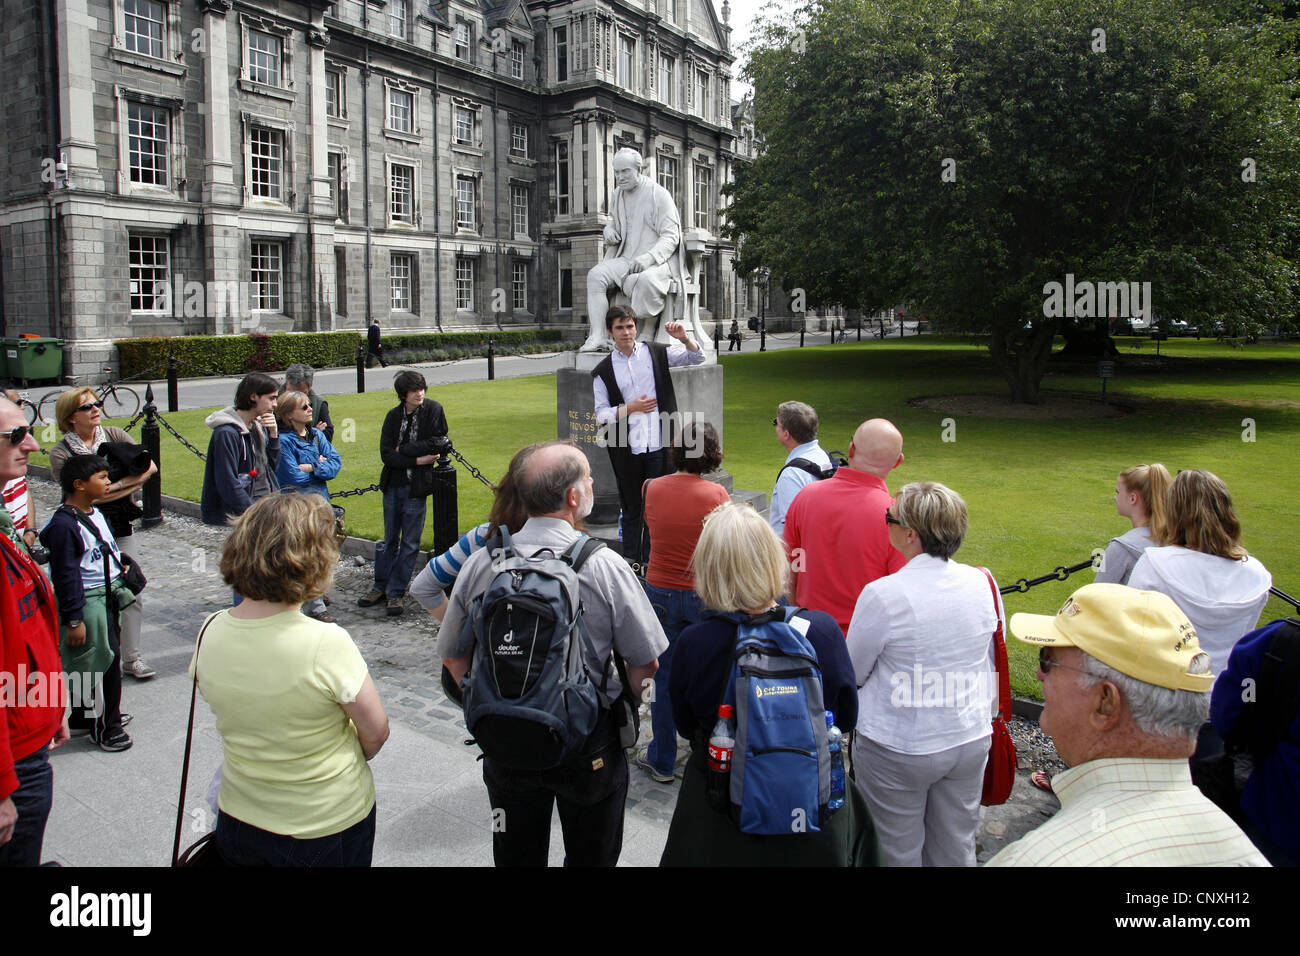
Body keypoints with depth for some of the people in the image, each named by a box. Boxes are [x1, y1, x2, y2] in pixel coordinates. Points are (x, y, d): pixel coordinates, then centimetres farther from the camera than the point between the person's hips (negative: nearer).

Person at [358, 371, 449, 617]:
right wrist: (417, 460, -15)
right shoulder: (394, 416, 4)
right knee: (390, 539, 15)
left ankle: (395, 592, 13)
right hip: (393, 485, 3)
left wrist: (403, 449, -8)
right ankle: (381, 587, 27)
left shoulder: (433, 409, -5)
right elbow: (386, 454, -4)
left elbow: (439, 443, -14)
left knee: (410, 543, 2)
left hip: (417, 487, -3)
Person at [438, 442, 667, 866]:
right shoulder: (605, 566, -18)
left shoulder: (480, 564, -9)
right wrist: (619, 705, 7)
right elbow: (646, 663, -12)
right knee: (592, 857, 21)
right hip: (590, 746, -2)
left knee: (516, 857, 23)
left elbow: (452, 657, 2)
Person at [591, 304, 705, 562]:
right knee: (631, 508, 9)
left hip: (659, 446, 0)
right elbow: (600, 415, 2)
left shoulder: (656, 353, 6)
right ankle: (631, 563, 19)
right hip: (626, 451, 0)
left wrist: (684, 338, -13)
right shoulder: (603, 371, 5)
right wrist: (631, 408, -11)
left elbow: (697, 358, 6)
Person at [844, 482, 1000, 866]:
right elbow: (990, 663, 7)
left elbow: (852, 673, -9)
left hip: (897, 749, -5)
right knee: (956, 850, 21)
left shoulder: (882, 595, -23)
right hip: (971, 740, 5)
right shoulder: (983, 583, -7)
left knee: (899, 852, 15)